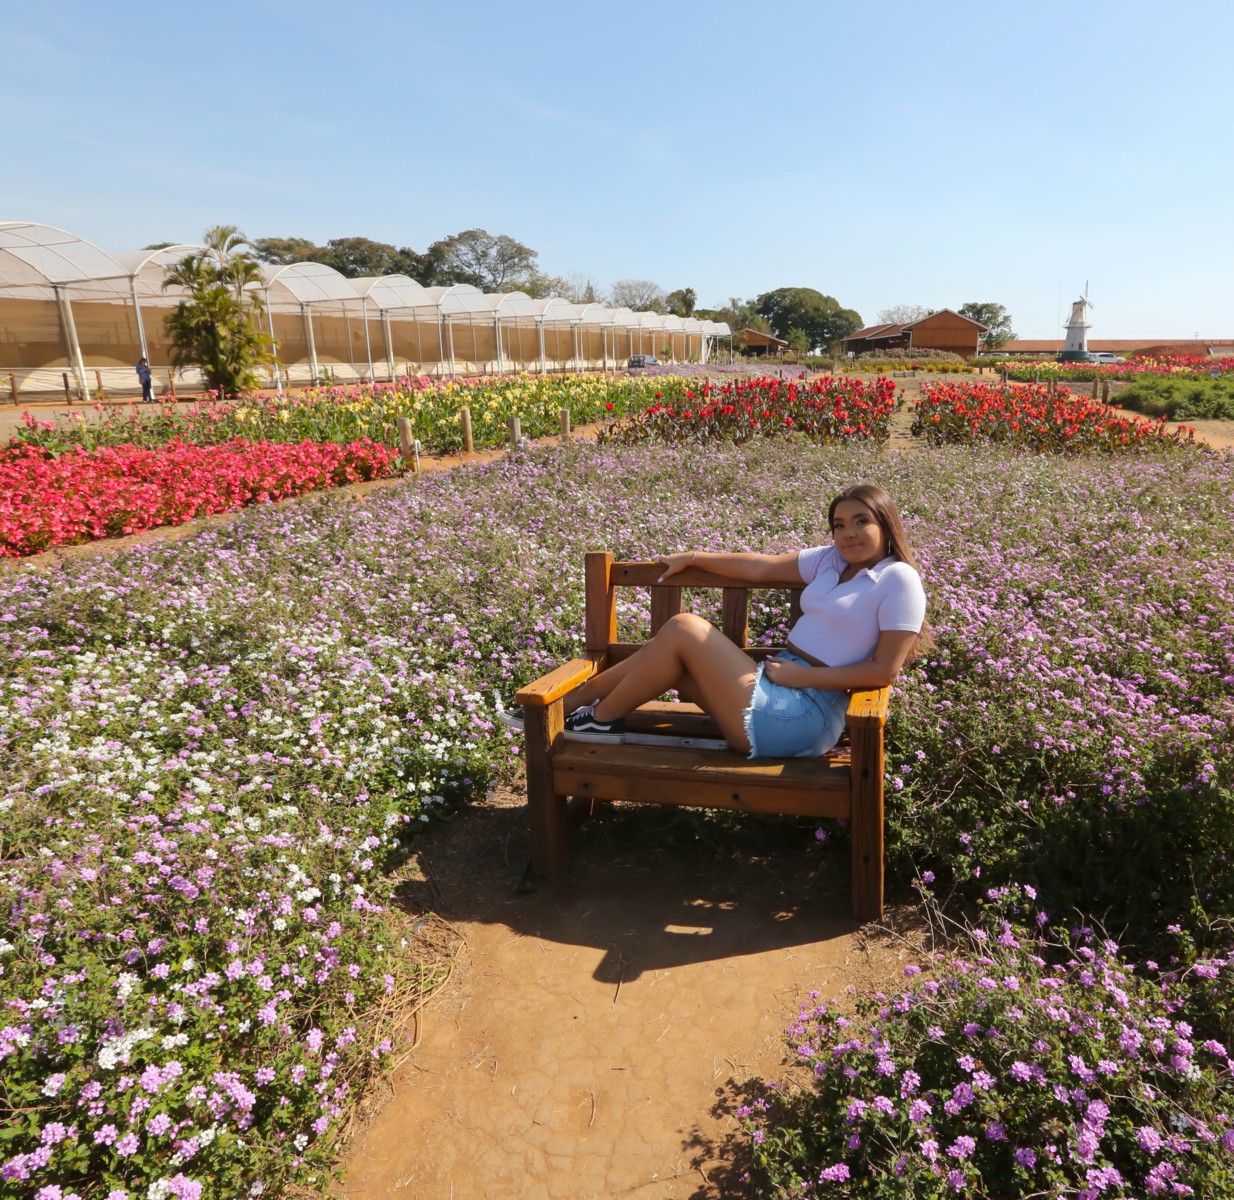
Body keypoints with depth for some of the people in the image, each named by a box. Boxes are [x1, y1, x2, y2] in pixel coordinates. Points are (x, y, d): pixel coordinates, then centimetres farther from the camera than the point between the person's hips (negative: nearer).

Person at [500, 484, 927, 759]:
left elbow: (884, 670, -14)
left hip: (805, 716, -7)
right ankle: (568, 703, 11)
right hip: (781, 686, 7)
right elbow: (759, 566, 17)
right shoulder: (830, 559, 14)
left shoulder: (899, 580, -7)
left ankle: (601, 719, 5)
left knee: (682, 629, -12)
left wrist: (797, 675, -15)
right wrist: (692, 557, 17)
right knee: (670, 652, -1)